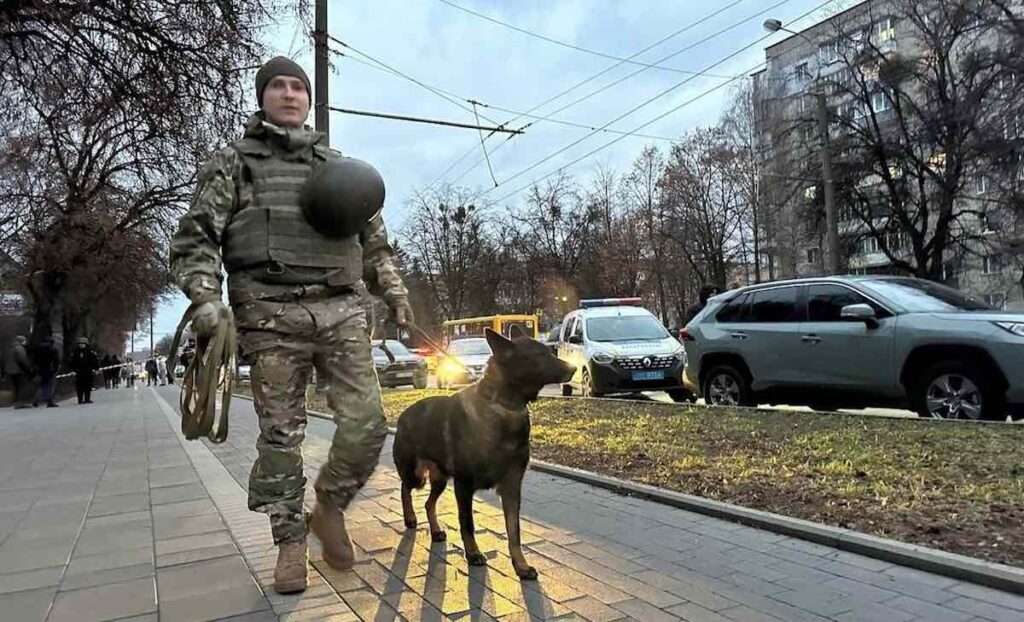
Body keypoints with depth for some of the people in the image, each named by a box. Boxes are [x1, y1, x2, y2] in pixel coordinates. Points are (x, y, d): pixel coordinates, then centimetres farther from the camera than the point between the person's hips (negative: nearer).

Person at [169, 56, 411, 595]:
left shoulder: (338, 167, 20)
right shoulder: (232, 163, 11)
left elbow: (374, 242, 25)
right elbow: (194, 238, 3)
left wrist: (394, 293, 14)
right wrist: (206, 301, -12)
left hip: (342, 312, 3)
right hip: (272, 317, -2)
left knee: (366, 423, -5)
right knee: (281, 435, 1)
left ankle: (329, 509, 20)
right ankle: (290, 540, 18)